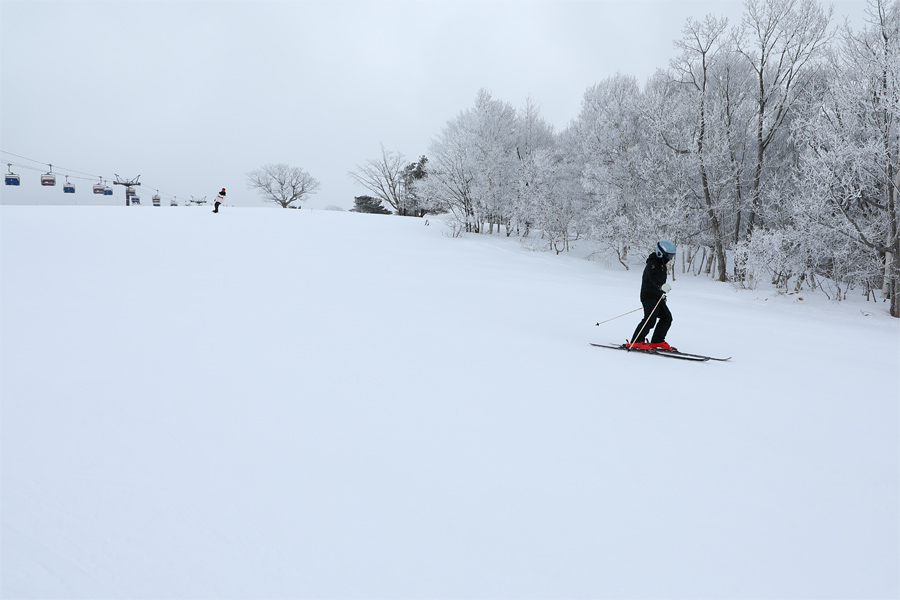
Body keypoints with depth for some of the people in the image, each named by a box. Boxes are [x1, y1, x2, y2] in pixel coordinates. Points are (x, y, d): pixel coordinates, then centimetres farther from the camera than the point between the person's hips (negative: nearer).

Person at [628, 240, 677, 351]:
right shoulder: (653, 263, -11)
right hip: (649, 296, -10)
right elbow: (653, 276, -32)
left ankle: (657, 342, 12)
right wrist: (662, 286, -49)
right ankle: (636, 342, -18)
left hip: (657, 297, 10)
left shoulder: (661, 264, 21)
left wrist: (663, 295, 38)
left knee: (667, 318, 6)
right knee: (650, 319, -21)